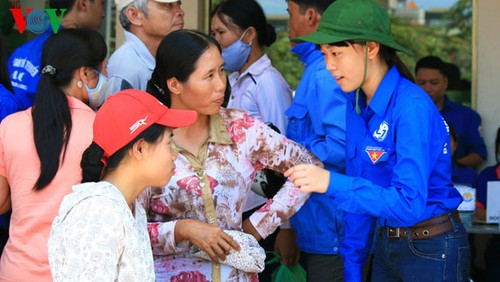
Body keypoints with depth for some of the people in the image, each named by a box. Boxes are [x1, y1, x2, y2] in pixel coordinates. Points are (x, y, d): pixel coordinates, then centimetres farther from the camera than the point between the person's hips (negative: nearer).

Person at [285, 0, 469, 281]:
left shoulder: (412, 107, -22)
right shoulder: (356, 103, 1)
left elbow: (410, 204, -30)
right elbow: (359, 188, 8)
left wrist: (332, 182, -39)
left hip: (432, 251, -7)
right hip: (387, 244, 7)